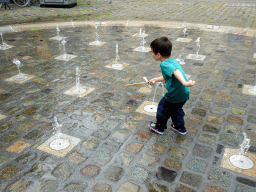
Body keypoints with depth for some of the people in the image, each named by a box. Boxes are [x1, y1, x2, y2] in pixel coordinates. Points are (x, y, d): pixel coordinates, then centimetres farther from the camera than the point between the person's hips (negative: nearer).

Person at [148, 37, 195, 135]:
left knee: (163, 107, 16)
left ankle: (159, 127, 35)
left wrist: (184, 82, -55)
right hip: (185, 93, 9)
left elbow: (176, 72, -40)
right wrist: (155, 79, 35)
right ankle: (180, 127, 45)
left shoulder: (164, 64, -20)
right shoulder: (172, 61, 11)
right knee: (176, 109, 31)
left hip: (175, 95, -9)